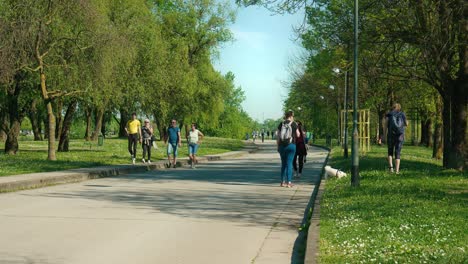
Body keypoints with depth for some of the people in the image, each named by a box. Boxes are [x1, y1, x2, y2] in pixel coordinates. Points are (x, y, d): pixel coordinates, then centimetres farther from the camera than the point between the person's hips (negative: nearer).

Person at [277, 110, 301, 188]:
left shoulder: (281, 124, 3)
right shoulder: (294, 124, -4)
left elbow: (277, 136, 3)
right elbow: (297, 135, 2)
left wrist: (278, 146, 9)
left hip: (282, 145, 3)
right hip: (291, 145, -3)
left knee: (283, 163, 14)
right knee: (289, 163, -1)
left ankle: (283, 181, 15)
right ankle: (289, 182, -6)